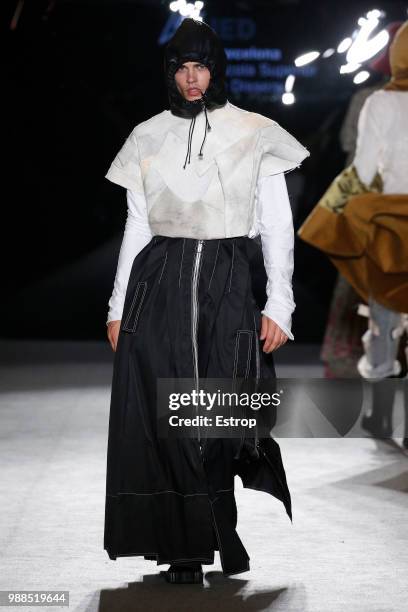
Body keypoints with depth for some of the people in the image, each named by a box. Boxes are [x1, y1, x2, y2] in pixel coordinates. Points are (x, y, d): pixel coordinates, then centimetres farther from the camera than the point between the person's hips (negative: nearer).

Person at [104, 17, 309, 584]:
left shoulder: (256, 134, 5)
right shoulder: (149, 137, 10)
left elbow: (278, 225, 4)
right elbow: (137, 225, 12)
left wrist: (279, 305, -4)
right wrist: (118, 306, 8)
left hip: (230, 286, -1)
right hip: (160, 287, 2)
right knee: (166, 415, -2)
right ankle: (187, 548, 7)